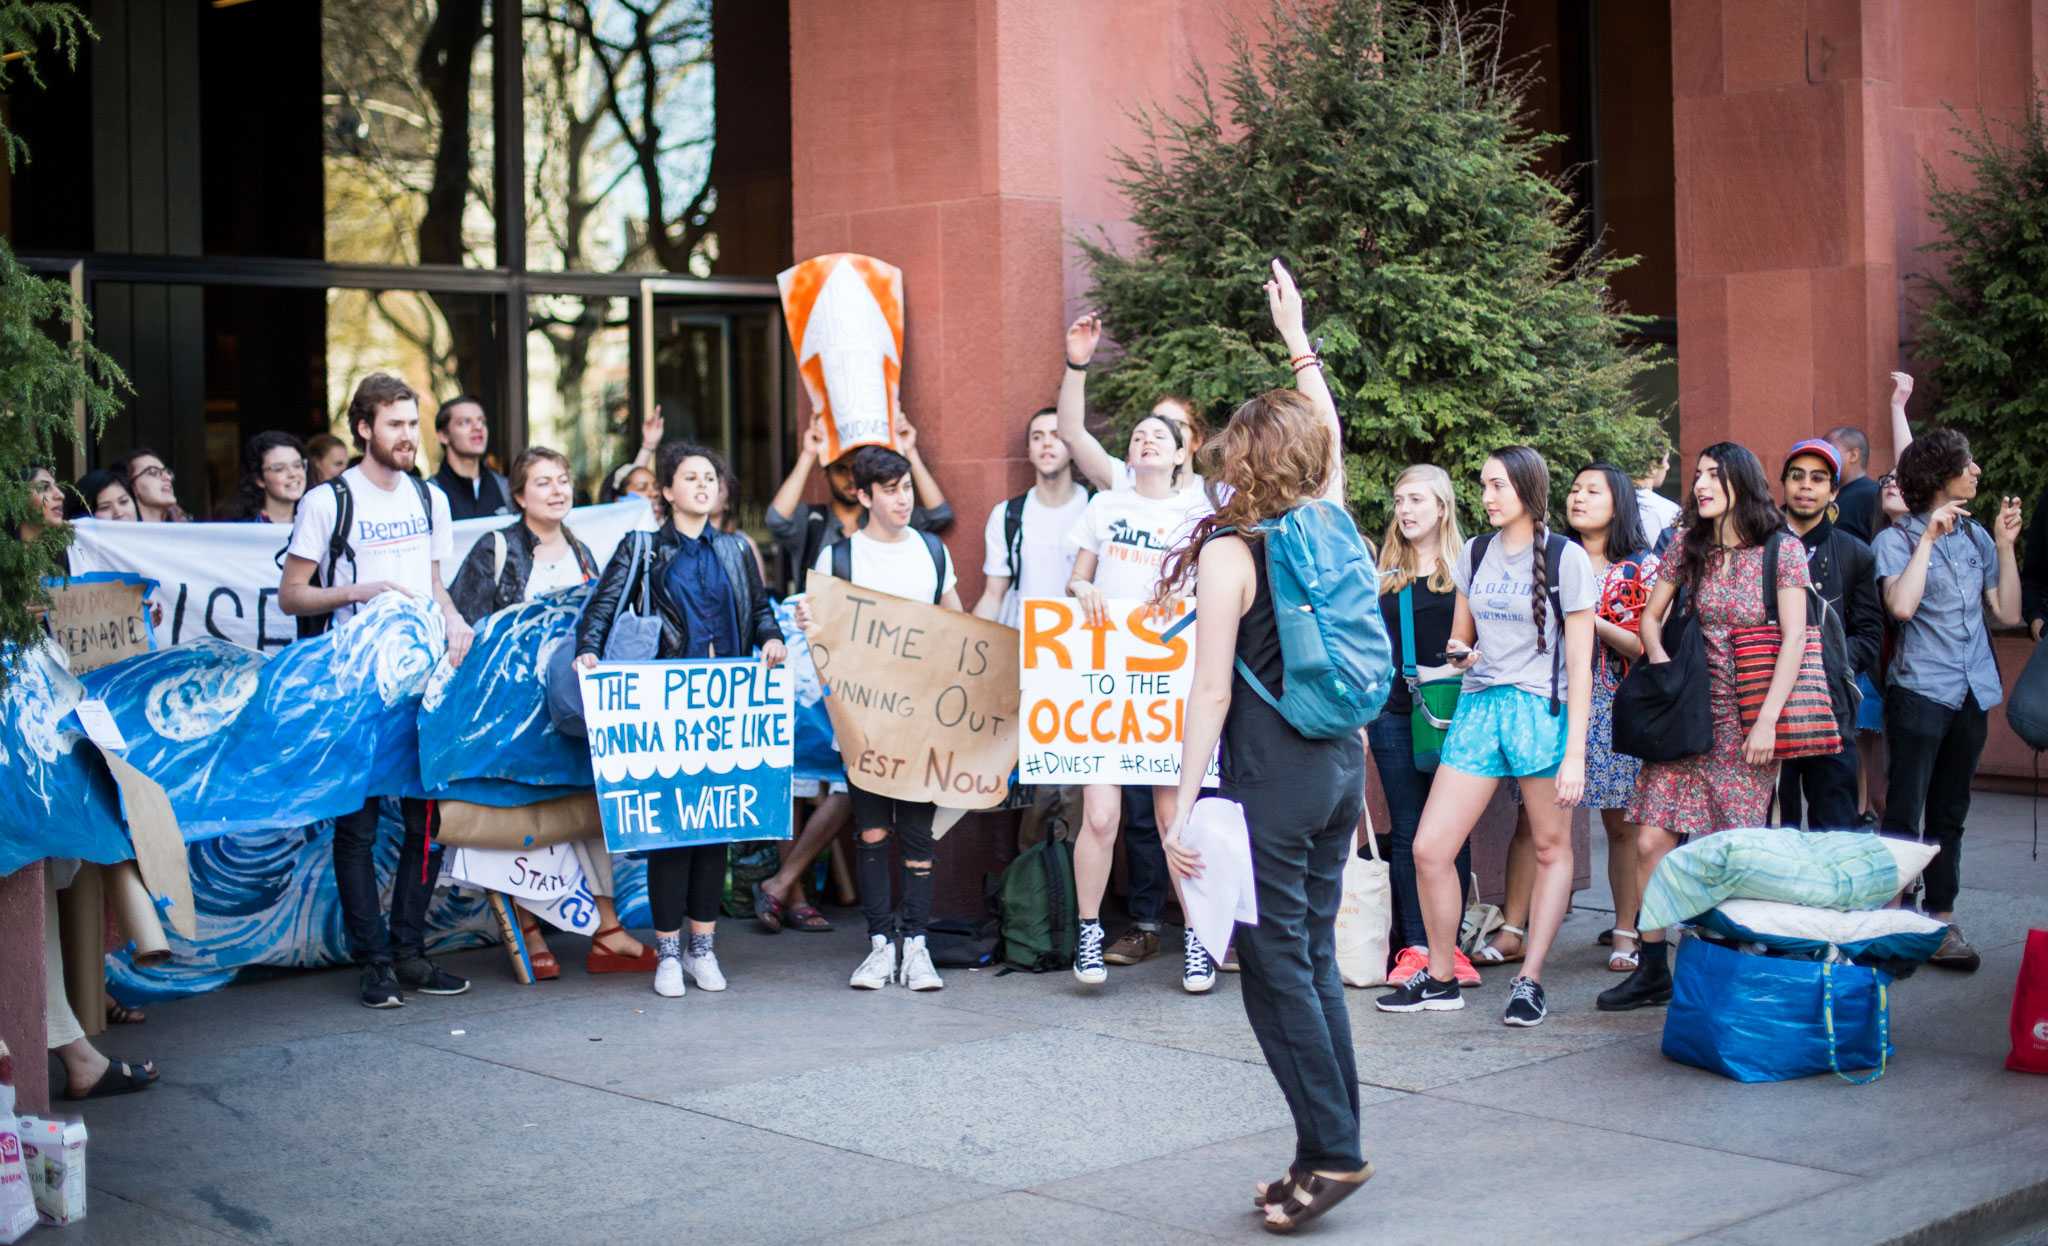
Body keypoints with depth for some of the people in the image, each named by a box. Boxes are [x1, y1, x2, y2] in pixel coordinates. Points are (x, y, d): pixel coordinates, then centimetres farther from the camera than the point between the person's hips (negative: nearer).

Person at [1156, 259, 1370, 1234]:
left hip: (1271, 775, -7)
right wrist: (1297, 338, 35)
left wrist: (1182, 806, -11)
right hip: (1341, 761, 7)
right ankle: (1328, 1152, 17)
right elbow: (1328, 436, 26)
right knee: (1315, 958, 12)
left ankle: (1331, 1151, 0)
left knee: (1275, 966, 0)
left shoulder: (1230, 551, -11)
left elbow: (1212, 694, -14)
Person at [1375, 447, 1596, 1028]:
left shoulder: (1566, 558, -4)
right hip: (1478, 706, 4)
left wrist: (1575, 753, -12)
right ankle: (1440, 979, 11)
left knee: (1551, 849, 5)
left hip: (1542, 710, -4)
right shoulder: (1474, 554, 10)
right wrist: (1460, 653, -5)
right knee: (1429, 848, -3)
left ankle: (1530, 981, 15)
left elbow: (1579, 663, -6)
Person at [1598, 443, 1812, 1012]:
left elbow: (1794, 640, -7)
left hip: (1749, 722, -4)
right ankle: (1653, 971, 5)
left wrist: (1768, 721, -14)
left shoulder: (1783, 549, -2)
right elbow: (1651, 618, 16)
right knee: (1651, 842, -4)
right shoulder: (1687, 546, 9)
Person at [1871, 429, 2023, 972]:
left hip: (1971, 693, 6)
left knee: (1950, 814, 12)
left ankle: (1941, 920, 18)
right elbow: (1902, 605, -22)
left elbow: (2007, 614, 10)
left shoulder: (1976, 536, 10)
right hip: (1920, 691, -6)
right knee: (1904, 815, -5)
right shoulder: (1896, 539, -5)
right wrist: (1929, 537, -16)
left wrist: (2005, 545, 4)